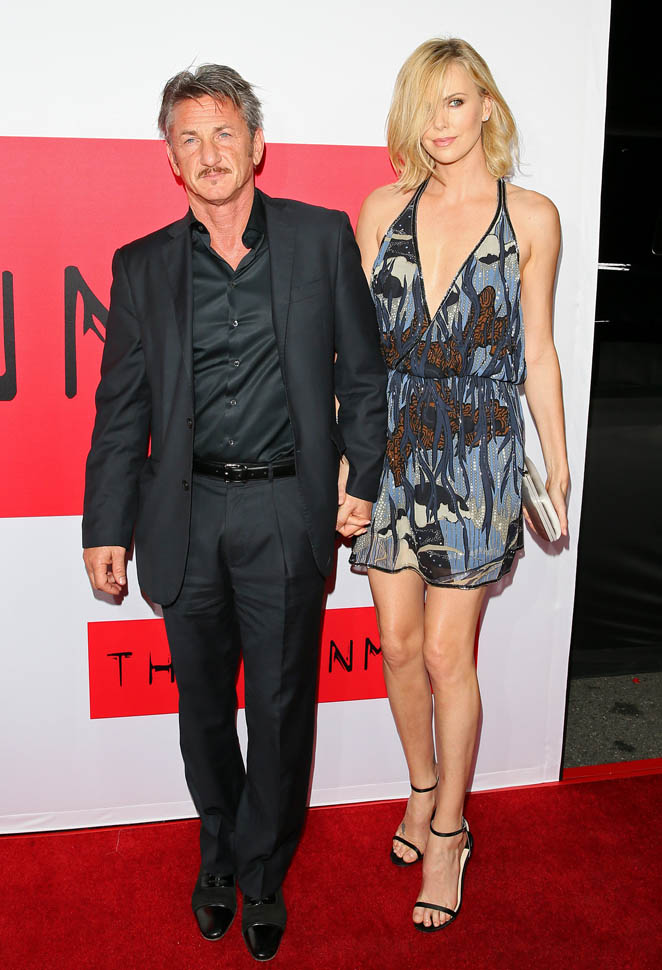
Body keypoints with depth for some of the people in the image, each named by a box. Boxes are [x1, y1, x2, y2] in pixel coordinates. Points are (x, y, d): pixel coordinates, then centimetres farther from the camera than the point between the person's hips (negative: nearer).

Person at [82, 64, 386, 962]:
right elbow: (122, 407, 6)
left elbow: (361, 372, 6)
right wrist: (106, 527, 4)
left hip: (286, 512, -1)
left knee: (281, 708, 8)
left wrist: (361, 478, 0)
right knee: (203, 705, 15)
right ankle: (221, 857, 39)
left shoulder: (323, 238, 2)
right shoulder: (142, 266, 6)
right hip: (187, 516, 2)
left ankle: (262, 876, 31)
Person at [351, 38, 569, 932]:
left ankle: (449, 829, 23)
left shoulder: (531, 217, 0)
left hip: (477, 455, -2)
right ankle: (424, 789, 36)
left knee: (447, 655, 2)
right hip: (390, 448, 3)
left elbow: (538, 353, 4)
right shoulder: (384, 208, 6)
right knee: (399, 641, 11)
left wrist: (558, 467, 4)